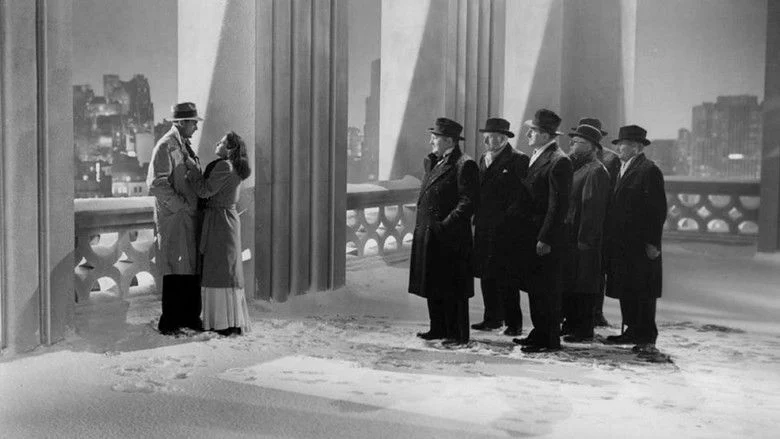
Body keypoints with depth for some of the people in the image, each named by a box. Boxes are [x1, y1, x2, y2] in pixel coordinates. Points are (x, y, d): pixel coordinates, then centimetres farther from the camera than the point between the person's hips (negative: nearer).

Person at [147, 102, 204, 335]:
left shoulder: (185, 146, 18)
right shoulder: (165, 146, -10)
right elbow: (157, 185, -18)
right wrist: (182, 206, -17)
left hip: (191, 218, 9)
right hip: (174, 219, -9)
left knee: (192, 270, 11)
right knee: (176, 272, -5)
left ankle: (190, 317, 20)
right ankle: (169, 322, 3)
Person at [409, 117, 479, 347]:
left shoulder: (464, 165, -12)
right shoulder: (433, 163, 16)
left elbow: (468, 202, -17)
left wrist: (446, 224, -21)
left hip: (450, 238, -9)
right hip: (428, 236, 9)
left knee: (452, 289, -2)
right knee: (433, 286, 14)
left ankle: (458, 334, 7)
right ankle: (438, 329, 25)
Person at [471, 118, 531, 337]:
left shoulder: (518, 160, -8)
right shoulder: (484, 159, 15)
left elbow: (524, 195, -11)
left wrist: (509, 219, -14)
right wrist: (476, 220, 11)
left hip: (507, 231, -7)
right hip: (484, 228, 7)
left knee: (507, 278, -3)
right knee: (486, 275, 10)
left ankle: (513, 322, 6)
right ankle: (492, 318, 21)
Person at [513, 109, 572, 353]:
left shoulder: (558, 161, -15)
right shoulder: (535, 158, 14)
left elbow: (558, 204, -18)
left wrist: (545, 239, -20)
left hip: (547, 235, -9)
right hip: (532, 232, 9)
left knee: (547, 287, -2)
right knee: (535, 285, 14)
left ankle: (550, 339, 6)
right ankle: (539, 332, 24)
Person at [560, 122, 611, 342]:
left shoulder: (596, 171, -13)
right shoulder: (576, 167, 17)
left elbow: (593, 208, -19)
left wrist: (584, 240, -22)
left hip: (583, 241, -9)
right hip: (569, 237, 9)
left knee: (582, 288, -2)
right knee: (568, 285, 14)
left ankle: (584, 330, 6)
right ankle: (571, 324, 24)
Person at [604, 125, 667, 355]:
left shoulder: (649, 170, -10)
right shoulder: (623, 170, 17)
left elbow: (658, 209, -14)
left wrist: (652, 243, -17)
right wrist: (610, 238, 14)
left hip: (640, 245, -9)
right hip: (621, 244, 9)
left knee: (643, 292, -3)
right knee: (625, 291, 12)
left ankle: (647, 339, 4)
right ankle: (632, 332, 22)